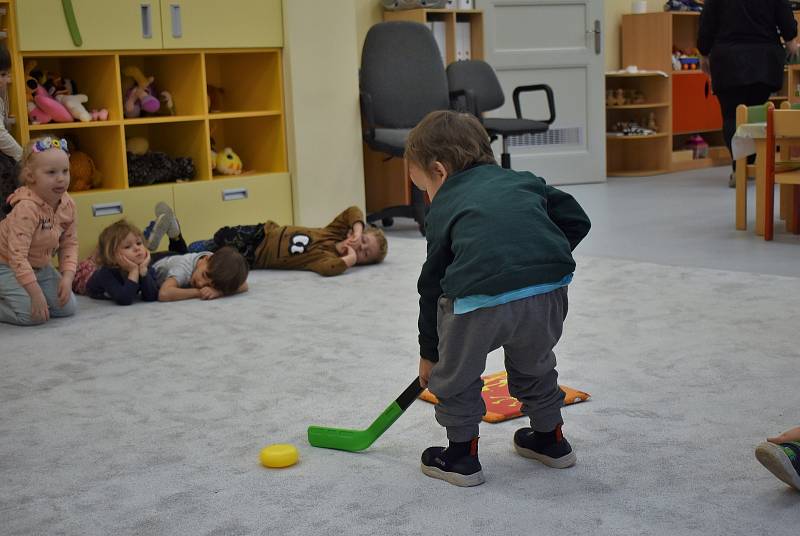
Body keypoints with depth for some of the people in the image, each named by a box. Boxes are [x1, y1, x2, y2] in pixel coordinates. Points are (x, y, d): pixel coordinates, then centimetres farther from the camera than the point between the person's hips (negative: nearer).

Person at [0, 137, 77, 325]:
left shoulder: (68, 204, -10)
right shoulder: (27, 208, -32)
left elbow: (69, 244, -1)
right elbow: (17, 255, -34)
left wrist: (67, 276, -17)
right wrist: (36, 293, -35)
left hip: (40, 266, 8)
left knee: (67, 307, 3)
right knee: (32, 314, -22)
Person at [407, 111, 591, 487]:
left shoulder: (444, 208, 20)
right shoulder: (525, 181, 27)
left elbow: (432, 284, 23)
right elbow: (576, 221, 21)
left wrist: (428, 353, 32)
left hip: (480, 300, -4)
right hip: (550, 290, 4)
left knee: (456, 371, 22)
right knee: (534, 363, 32)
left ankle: (462, 454, 28)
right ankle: (550, 439, 45)